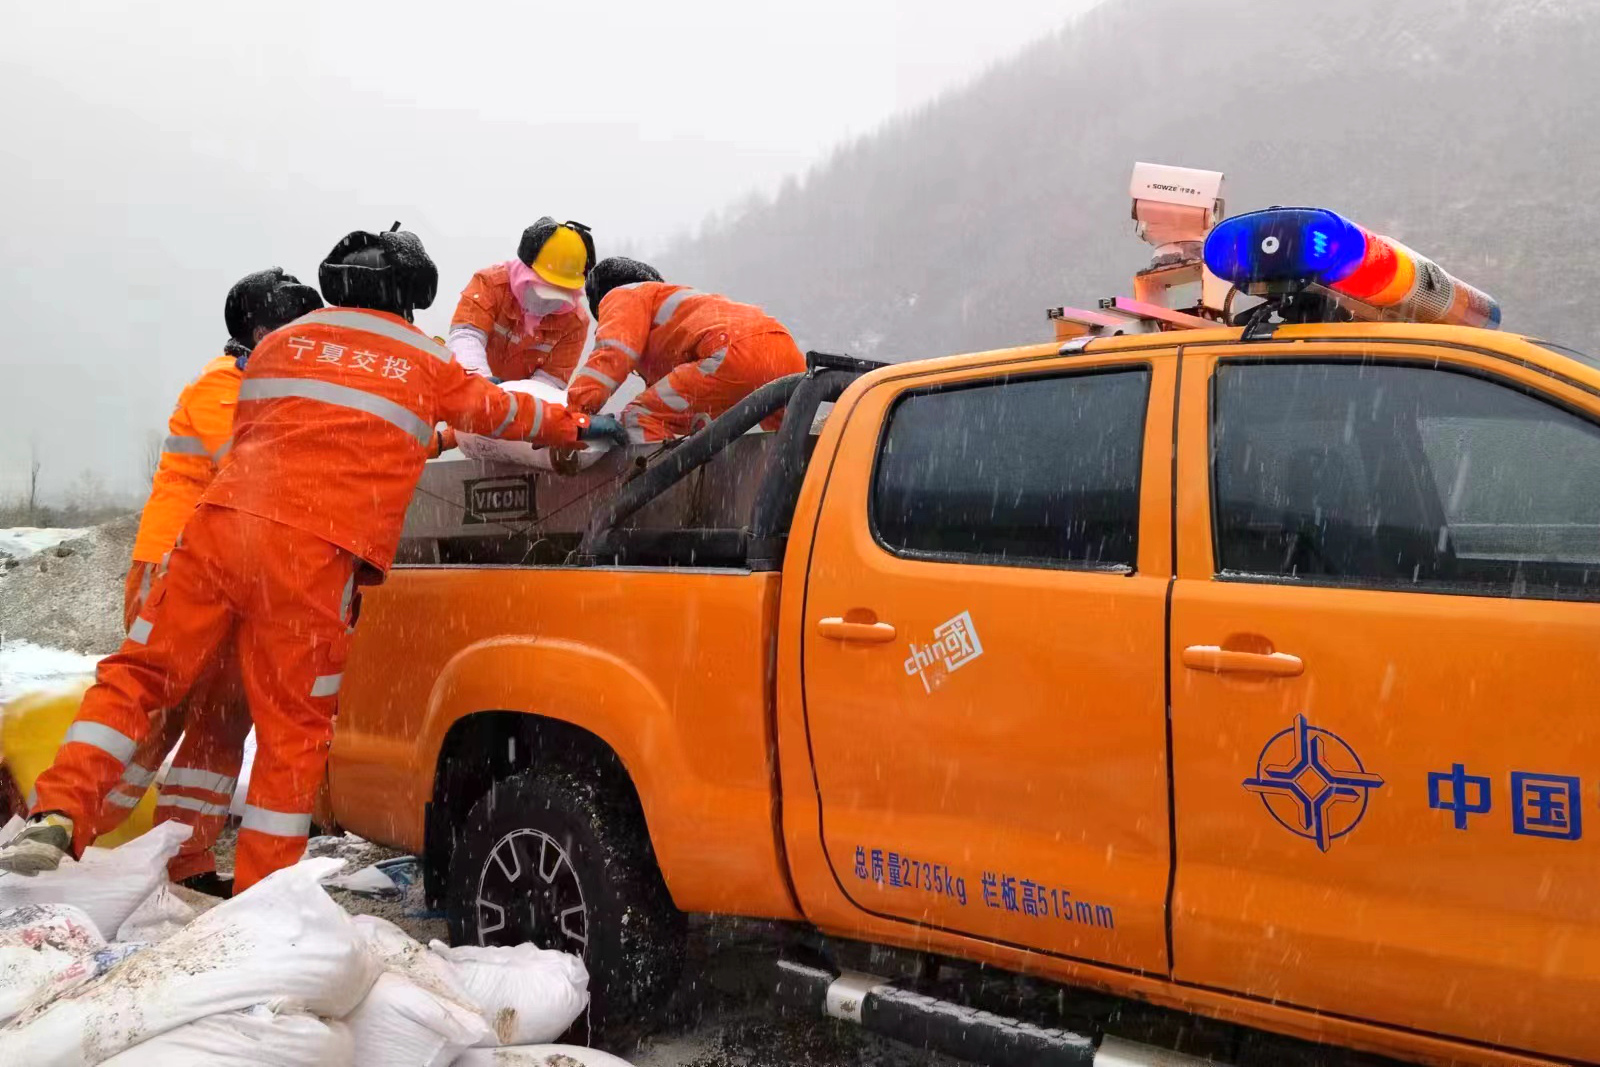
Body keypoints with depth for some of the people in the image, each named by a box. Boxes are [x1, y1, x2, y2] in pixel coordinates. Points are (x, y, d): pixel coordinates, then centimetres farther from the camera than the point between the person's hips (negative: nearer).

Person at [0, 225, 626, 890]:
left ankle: (59, 816, 5)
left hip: (221, 523, 3)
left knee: (137, 673, 15)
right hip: (313, 558, -3)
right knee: (293, 731, 6)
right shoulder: (427, 365, 14)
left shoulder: (279, 344, 22)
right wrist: (578, 426, 47)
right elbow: (504, 414, 30)